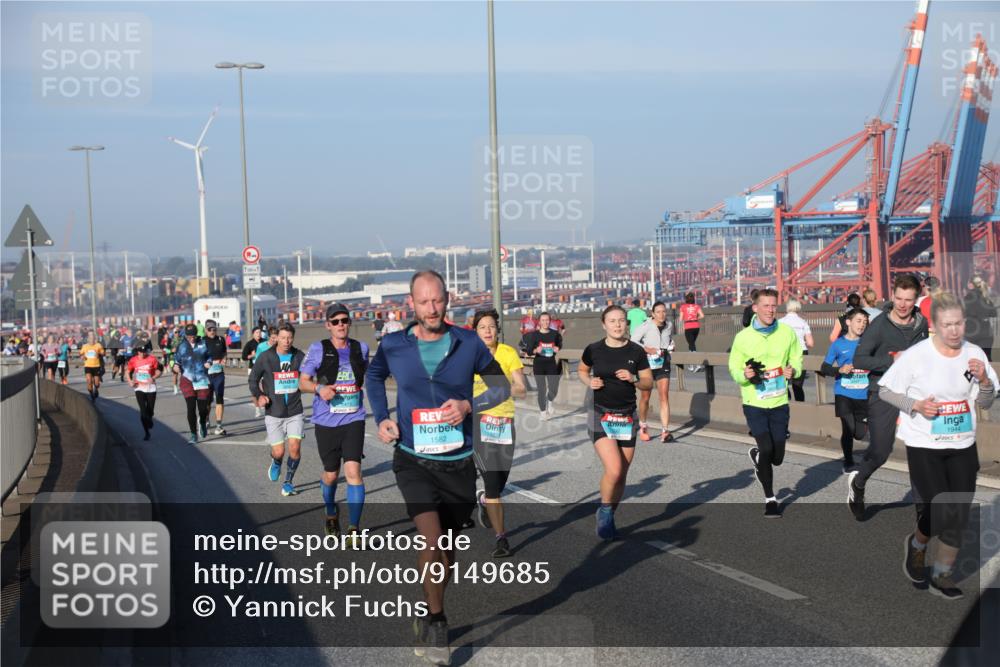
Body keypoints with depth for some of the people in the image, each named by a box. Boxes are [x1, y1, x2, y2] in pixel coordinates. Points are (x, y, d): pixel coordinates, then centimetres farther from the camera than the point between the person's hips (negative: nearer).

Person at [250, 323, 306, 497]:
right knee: (279, 452, -2)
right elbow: (253, 380, 4)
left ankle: (288, 482, 13)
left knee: (295, 448, -9)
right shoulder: (265, 357, -6)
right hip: (274, 413, -1)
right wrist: (258, 396, -11)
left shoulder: (299, 356, -1)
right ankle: (275, 464, 36)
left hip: (295, 412, 1)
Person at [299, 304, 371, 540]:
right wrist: (319, 388, -21)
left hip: (354, 419, 1)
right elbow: (303, 381, -2)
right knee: (331, 474, 11)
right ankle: (331, 515, 40)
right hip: (326, 421, 0)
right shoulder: (318, 349, -4)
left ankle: (354, 529, -8)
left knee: (353, 470, -14)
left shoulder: (361, 348, 4)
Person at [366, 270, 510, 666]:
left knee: (447, 548, 13)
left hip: (458, 461, 1)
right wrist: (382, 418, 4)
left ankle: (427, 616, 36)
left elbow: (502, 385, 4)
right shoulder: (393, 346, -3)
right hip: (414, 459, -1)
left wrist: (469, 405, -13)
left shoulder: (467, 343, -6)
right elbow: (373, 376, 18)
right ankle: (436, 622, 1)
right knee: (431, 538, -19)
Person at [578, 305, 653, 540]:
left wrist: (633, 379, -16)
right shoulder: (594, 350, -3)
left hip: (627, 417, 3)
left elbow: (648, 383, 4)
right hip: (600, 415, -3)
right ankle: (604, 510, 8)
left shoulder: (636, 352, -1)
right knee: (614, 470, -19)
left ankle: (609, 517, 29)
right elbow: (581, 370, 15)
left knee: (622, 475, 8)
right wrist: (589, 382, -6)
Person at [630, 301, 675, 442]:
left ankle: (665, 432, -13)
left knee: (664, 397, -9)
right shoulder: (645, 326, -12)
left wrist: (671, 346, 5)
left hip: (663, 365, 3)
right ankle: (643, 427, 32)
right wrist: (647, 349, -20)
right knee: (645, 398, 10)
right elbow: (633, 341, -9)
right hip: (647, 363, -3)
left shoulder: (669, 326, 5)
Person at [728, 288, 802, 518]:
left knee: (777, 457, 5)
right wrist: (744, 374, -22)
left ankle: (755, 456, 43)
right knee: (766, 449, -13)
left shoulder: (787, 333, -3)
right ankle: (770, 499, 8)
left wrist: (793, 371, -11)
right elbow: (734, 368, 0)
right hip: (754, 403, -2)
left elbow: (797, 359, 11)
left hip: (779, 402, 2)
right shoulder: (743, 337, -7)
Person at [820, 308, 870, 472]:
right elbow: (824, 368, 4)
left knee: (860, 434, -1)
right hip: (844, 394, -2)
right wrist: (840, 370, -12)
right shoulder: (839, 344, 1)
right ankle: (848, 463, 15)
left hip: (863, 396, 2)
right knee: (848, 429, -7)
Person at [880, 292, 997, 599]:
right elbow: (885, 391, -5)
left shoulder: (974, 354, -2)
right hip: (923, 446, -4)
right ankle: (917, 543, 21)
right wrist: (916, 405, -20)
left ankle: (942, 576, 21)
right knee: (941, 512, -12)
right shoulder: (915, 355, -14)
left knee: (958, 516, 5)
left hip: (962, 447, 4)